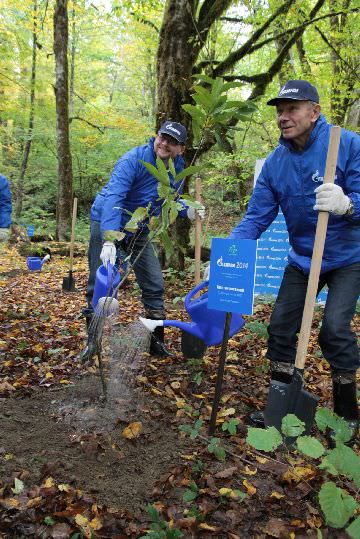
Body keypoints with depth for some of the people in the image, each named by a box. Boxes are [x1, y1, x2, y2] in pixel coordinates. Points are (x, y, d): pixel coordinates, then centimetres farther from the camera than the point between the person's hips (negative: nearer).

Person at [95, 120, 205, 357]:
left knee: (155, 286, 7)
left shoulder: (178, 166, -4)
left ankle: (156, 341, 22)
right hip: (110, 227, -6)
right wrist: (109, 239, -49)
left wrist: (188, 211, -10)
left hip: (139, 232, 6)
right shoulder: (133, 159, -25)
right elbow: (113, 197, -37)